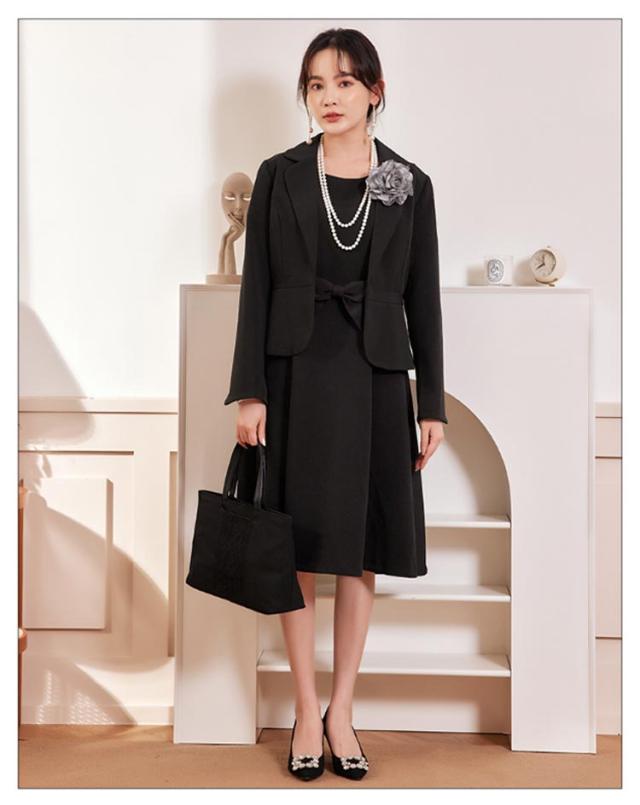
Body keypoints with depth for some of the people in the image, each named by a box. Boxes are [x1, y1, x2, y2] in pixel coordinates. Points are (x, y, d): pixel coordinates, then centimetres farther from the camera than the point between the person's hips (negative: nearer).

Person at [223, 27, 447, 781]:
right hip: (297, 372, -1)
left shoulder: (410, 185, 4)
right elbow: (256, 287, 0)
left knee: (361, 549, 6)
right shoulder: (279, 176, 3)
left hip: (375, 377, 1)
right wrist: (249, 390, -7)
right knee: (299, 547, 4)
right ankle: (306, 712, 18)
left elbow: (423, 300, 4)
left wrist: (432, 403, 0)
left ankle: (341, 712, 21)